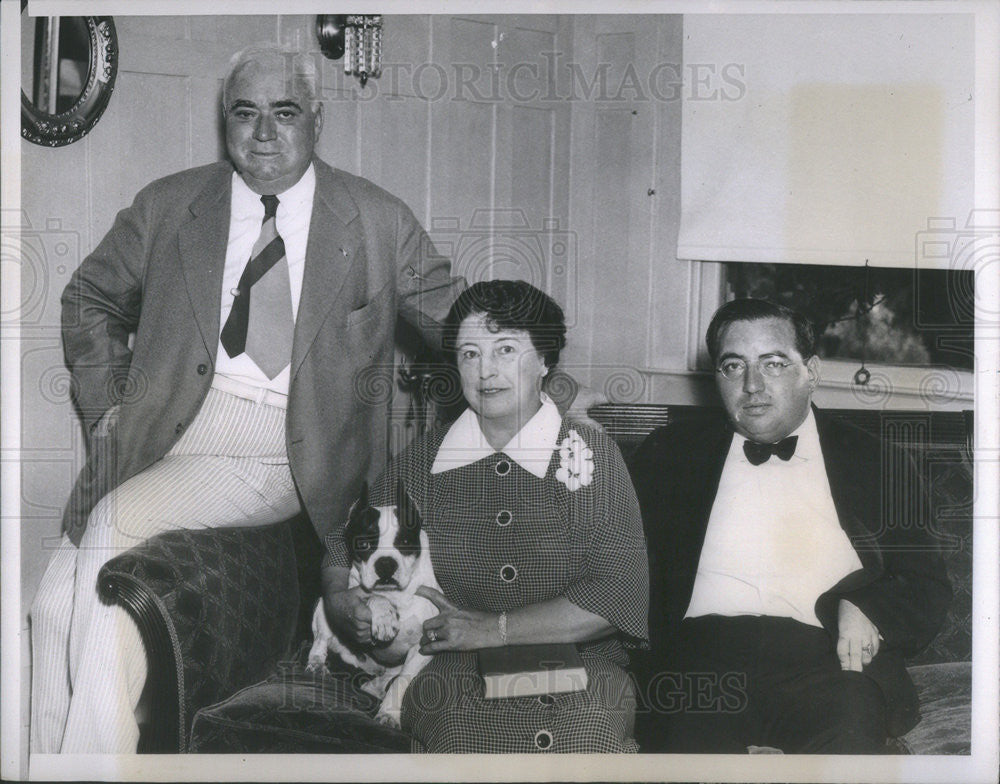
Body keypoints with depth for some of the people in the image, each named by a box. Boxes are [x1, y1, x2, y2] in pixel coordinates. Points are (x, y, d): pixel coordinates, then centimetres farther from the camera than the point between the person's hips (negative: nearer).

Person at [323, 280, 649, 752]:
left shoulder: (592, 455, 5)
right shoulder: (422, 460, 13)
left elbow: (619, 594, -4)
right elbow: (347, 544, 25)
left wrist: (493, 630, -10)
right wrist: (340, 600, 1)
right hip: (451, 669, 1)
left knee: (587, 729, -30)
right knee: (462, 723, -31)